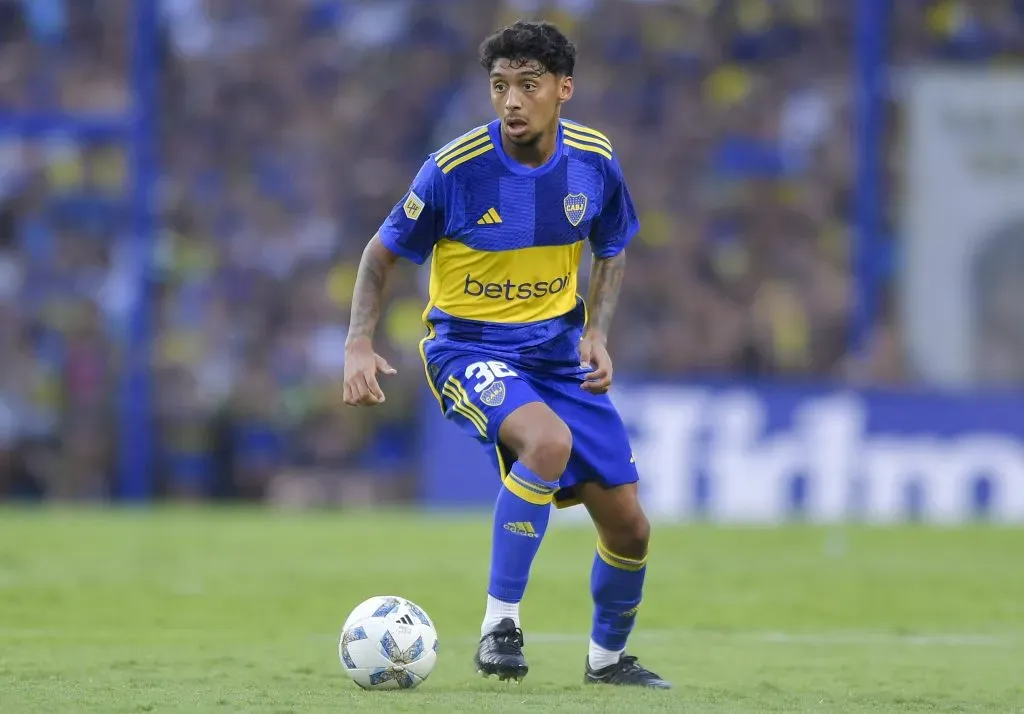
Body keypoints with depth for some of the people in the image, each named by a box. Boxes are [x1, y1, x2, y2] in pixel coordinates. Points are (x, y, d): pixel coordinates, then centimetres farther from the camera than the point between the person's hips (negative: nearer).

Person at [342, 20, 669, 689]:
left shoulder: (595, 161, -7)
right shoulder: (456, 167, -18)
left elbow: (612, 250, 12)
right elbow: (383, 253, -4)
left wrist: (597, 333, -3)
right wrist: (359, 344, -16)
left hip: (558, 351, 5)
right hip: (469, 349, -4)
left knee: (629, 528, 3)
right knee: (548, 440, -37)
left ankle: (608, 656, 33)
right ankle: (501, 623, -23)